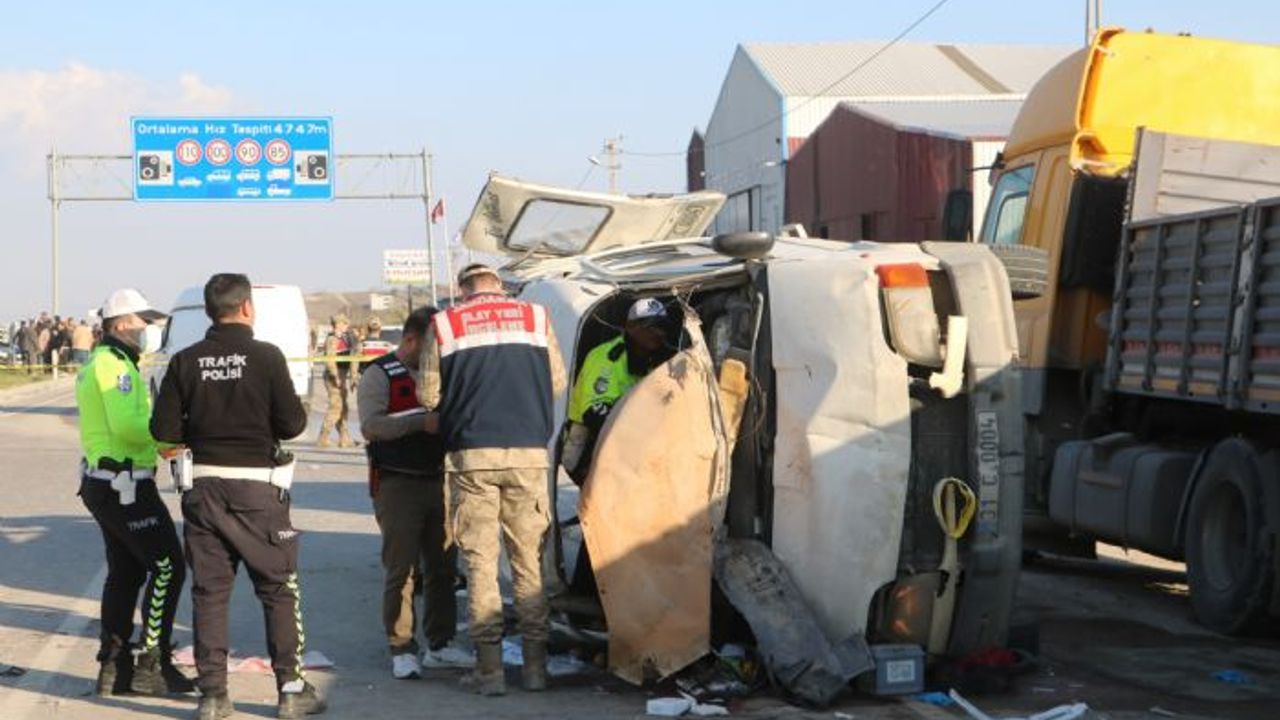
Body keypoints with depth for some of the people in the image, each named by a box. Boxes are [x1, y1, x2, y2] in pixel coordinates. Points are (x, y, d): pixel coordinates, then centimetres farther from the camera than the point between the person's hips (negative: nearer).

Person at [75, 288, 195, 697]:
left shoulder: (96, 363, 17)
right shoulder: (115, 364, -16)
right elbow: (128, 426, -25)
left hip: (102, 482, 11)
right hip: (126, 485, -11)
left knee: (124, 573, 15)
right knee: (166, 569, -6)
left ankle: (114, 667, 19)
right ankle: (152, 667, -4)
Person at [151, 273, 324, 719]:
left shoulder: (185, 362, -1)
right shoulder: (266, 356, -9)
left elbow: (164, 429, -3)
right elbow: (292, 424, -10)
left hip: (202, 487, 3)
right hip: (256, 486, -3)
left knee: (209, 592, 9)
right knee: (279, 589, 9)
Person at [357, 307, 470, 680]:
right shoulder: (380, 375, -4)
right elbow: (370, 425, -17)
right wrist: (421, 422, -26)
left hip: (438, 481, 7)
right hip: (398, 485, -7)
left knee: (443, 568, 9)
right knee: (402, 570, -6)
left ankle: (439, 644, 19)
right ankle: (401, 649, 0)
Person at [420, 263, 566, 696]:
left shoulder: (444, 325, 2)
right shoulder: (536, 318, 7)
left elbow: (429, 397, 3)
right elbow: (557, 383, 13)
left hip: (473, 454, -1)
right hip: (528, 453, 1)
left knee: (480, 562, 3)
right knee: (529, 559, 9)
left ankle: (490, 669, 2)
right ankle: (535, 664, 11)